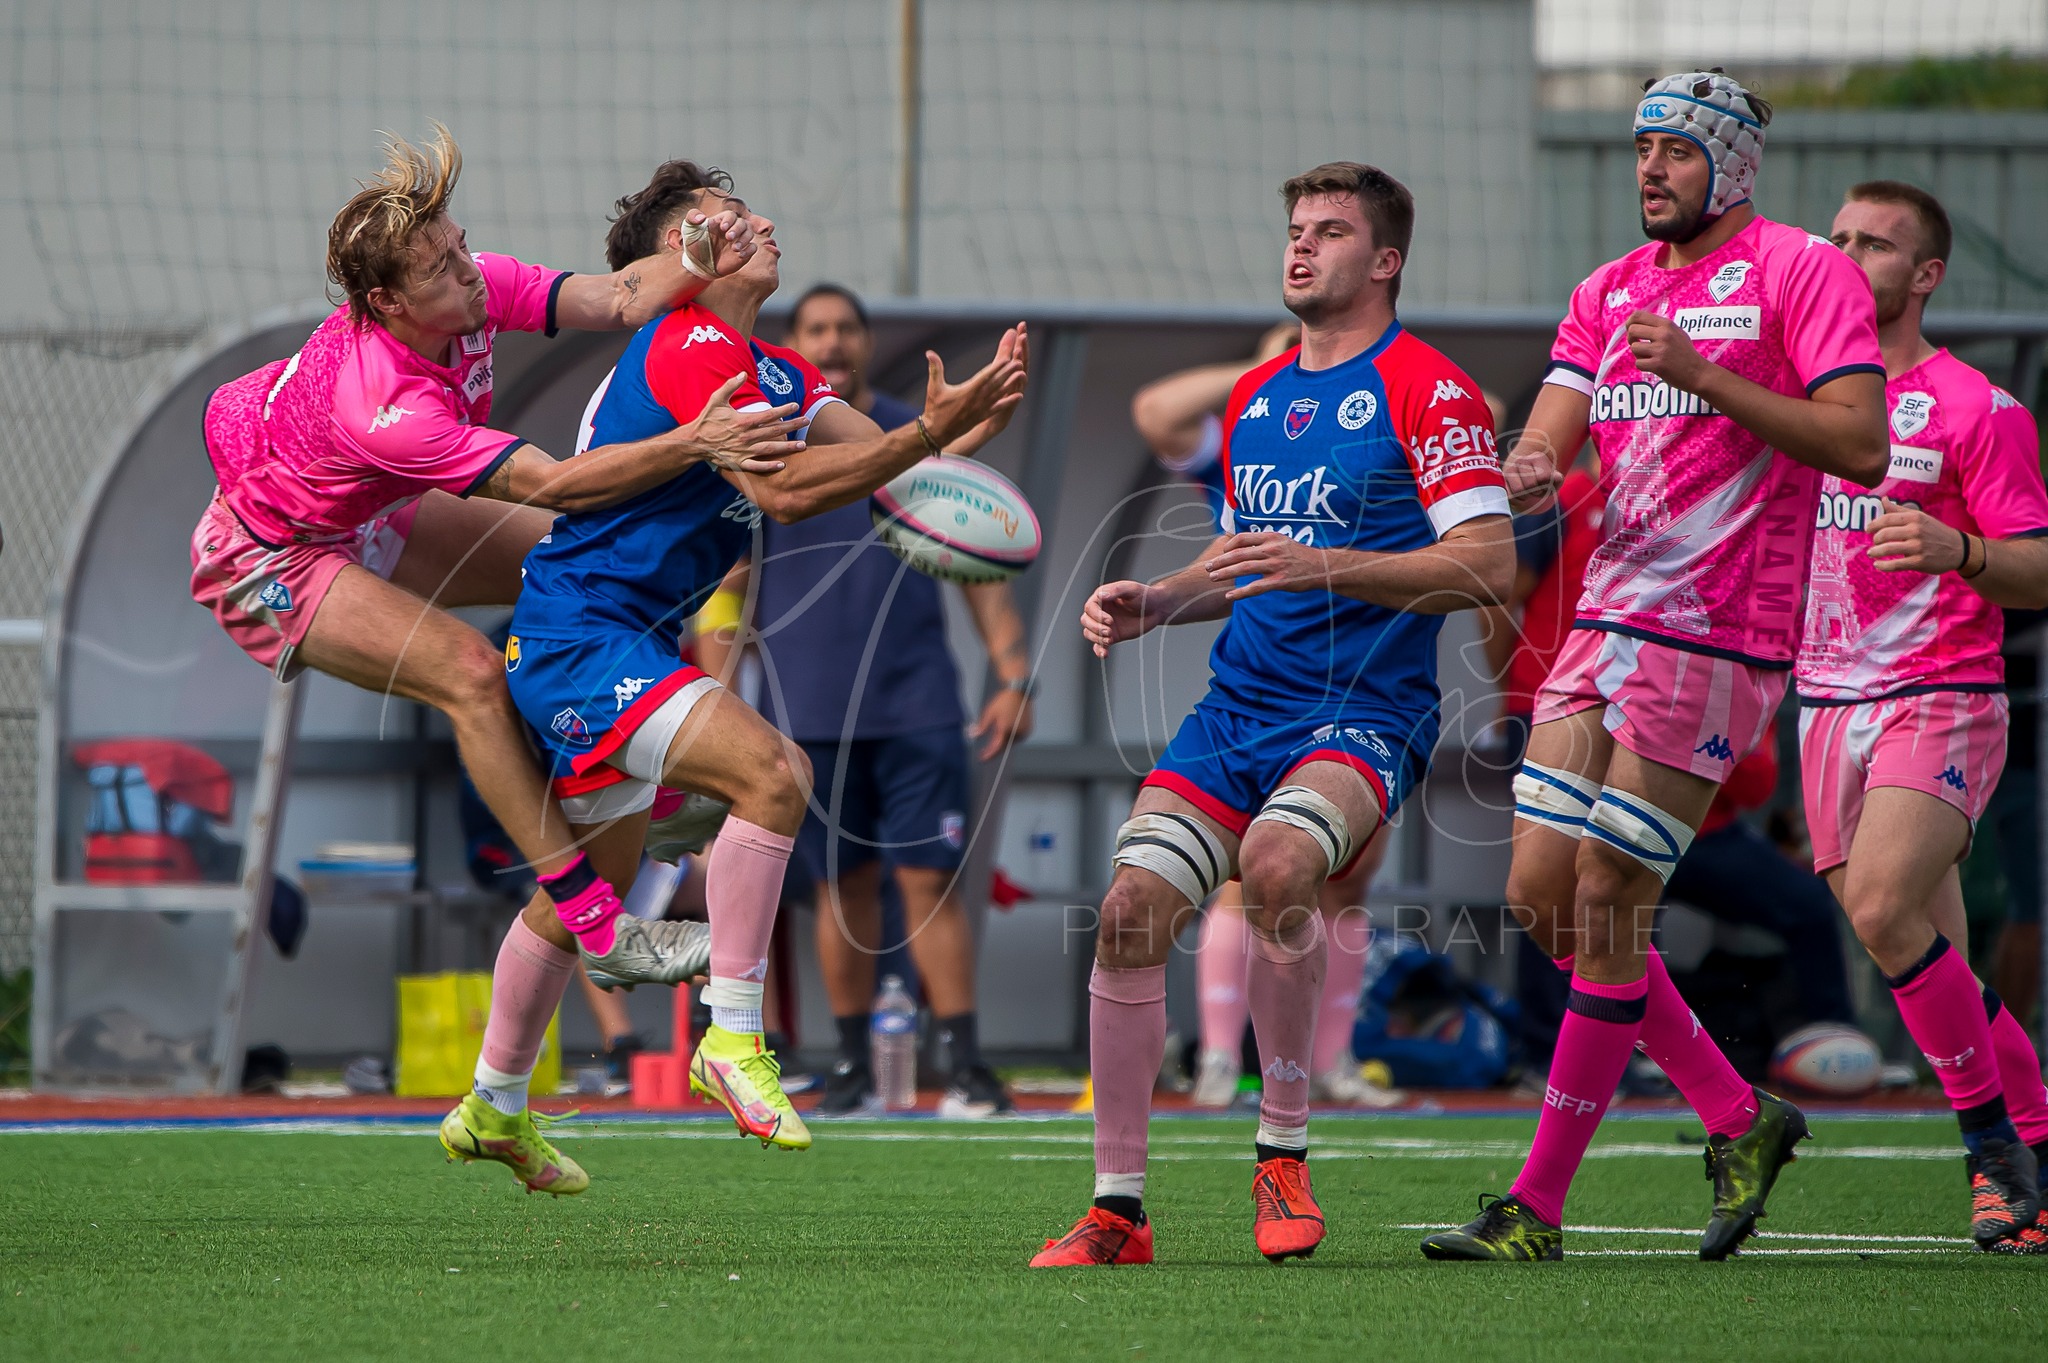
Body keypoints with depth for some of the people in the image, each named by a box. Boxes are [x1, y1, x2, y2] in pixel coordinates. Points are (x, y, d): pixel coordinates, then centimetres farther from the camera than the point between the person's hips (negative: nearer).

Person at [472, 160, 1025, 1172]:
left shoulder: (773, 371, 16)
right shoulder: (693, 346, -15)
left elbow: (879, 462, 5)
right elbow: (782, 489, -25)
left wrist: (974, 418, -13)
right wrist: (929, 432, -27)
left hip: (606, 646, 11)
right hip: (581, 640, -11)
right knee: (771, 774, -25)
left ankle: (489, 1106, 33)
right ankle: (731, 1040, -22)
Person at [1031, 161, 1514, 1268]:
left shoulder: (1425, 389, -6)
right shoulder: (1253, 398, 18)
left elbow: (1487, 565, -14)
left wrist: (1326, 566, -23)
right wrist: (1152, 603, 9)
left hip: (1363, 712, -7)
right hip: (1237, 707, 7)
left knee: (1276, 860, -34)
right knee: (1131, 910, -10)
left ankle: (1282, 1152, -16)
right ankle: (1116, 1208, -1)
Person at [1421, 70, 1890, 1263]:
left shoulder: (1803, 273, -5)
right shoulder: (1612, 290, 17)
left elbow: (1860, 447, -16)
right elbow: (1549, 438, 7)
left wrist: (1701, 374, -22)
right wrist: (1526, 473, -18)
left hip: (1716, 638, -8)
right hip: (1605, 623, 8)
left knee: (1606, 905, -9)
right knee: (1544, 897, 4)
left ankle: (1539, 1209, -3)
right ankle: (1740, 1119, 19)